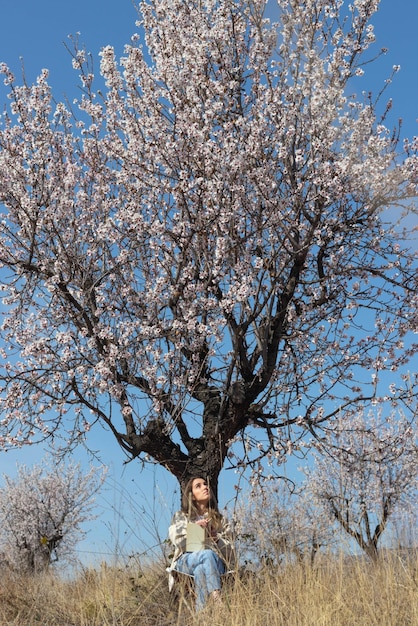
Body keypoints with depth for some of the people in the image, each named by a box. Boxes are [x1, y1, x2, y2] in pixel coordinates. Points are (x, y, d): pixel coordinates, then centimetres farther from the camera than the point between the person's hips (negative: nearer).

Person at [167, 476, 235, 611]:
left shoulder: (221, 519, 26)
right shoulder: (180, 516, 25)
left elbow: (229, 548, 14)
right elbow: (175, 538, 4)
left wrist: (216, 538, -7)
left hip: (216, 561, 1)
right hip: (186, 561, -1)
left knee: (201, 569, -38)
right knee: (207, 554, -38)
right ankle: (217, 600, -54)